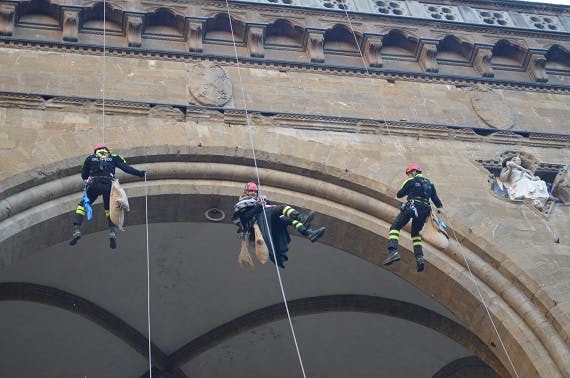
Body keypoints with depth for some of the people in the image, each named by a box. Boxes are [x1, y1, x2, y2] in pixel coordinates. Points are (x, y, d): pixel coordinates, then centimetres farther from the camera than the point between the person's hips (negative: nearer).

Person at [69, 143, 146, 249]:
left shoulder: (90, 158, 19)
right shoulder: (113, 157, 19)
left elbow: (83, 175, 20)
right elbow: (126, 167, 10)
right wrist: (140, 173, 12)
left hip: (94, 185, -1)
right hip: (109, 186, 1)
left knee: (81, 206, 13)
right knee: (109, 209, 22)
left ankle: (77, 229, -6)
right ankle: (112, 231, 1)